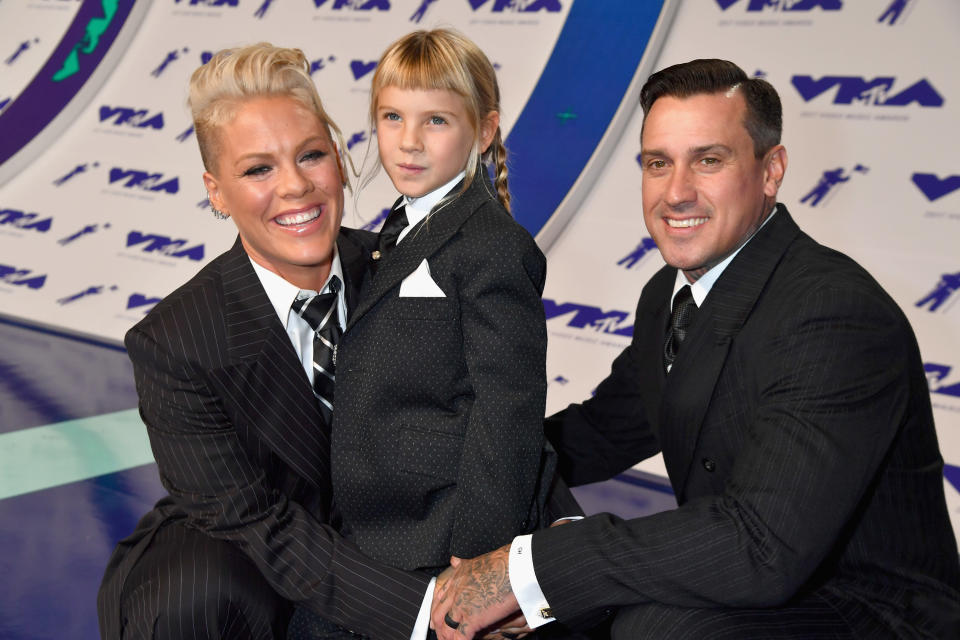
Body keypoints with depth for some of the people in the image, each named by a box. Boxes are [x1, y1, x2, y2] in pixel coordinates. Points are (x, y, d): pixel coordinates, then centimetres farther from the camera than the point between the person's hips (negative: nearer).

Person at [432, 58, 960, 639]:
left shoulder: (842, 317, -25)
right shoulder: (670, 295, 3)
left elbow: (765, 546, -33)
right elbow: (605, 430, 16)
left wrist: (528, 568, -31)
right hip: (735, 593, 8)